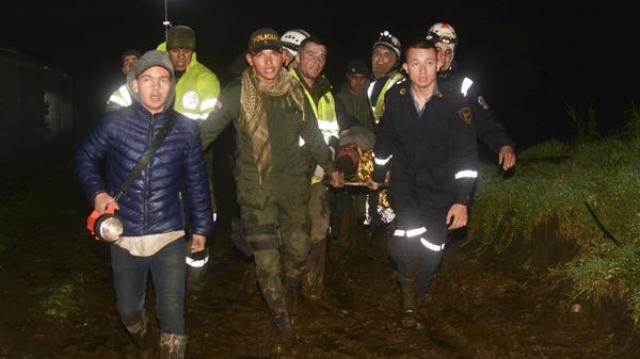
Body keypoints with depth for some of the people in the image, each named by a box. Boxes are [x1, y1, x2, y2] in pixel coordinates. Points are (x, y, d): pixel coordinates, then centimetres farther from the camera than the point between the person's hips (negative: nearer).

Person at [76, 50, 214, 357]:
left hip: (169, 237, -1)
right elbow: (86, 158, 8)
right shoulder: (115, 122, -7)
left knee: (172, 311, -1)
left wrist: (201, 226, 10)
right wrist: (97, 192, -9)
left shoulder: (186, 130, -5)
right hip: (124, 237, 1)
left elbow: (196, 182, 5)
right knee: (128, 309, 19)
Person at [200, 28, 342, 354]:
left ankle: (288, 296, 42)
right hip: (255, 188, -3)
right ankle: (281, 321, 17)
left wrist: (329, 166, 23)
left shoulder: (295, 92, 2)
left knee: (298, 250, 10)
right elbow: (206, 131, -5)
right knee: (267, 260, -4)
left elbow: (312, 134, 14)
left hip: (293, 183, 3)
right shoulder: (236, 94, -9)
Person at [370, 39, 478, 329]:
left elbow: (467, 155, -14)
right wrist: (378, 174, 19)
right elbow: (384, 139, 8)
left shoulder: (454, 104, -16)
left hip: (441, 188, -1)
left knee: (431, 252, 0)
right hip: (405, 183, 1)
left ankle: (415, 297, 29)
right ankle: (408, 287, 12)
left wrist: (462, 200, -18)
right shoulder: (395, 97, -8)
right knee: (405, 242, -19)